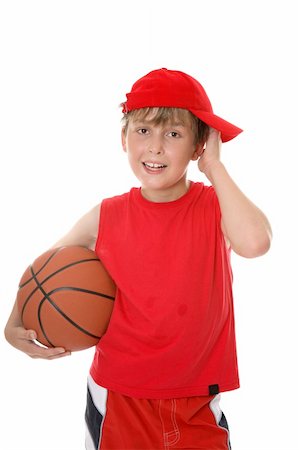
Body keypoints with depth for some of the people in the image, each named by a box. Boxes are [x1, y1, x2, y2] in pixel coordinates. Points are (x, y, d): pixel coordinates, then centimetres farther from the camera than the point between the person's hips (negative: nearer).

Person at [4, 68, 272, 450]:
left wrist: (213, 166, -22)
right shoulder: (107, 217, -6)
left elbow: (254, 242, -33)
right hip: (117, 399, 1)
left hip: (196, 405, 0)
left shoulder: (216, 208, -9)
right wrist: (15, 324, -9)